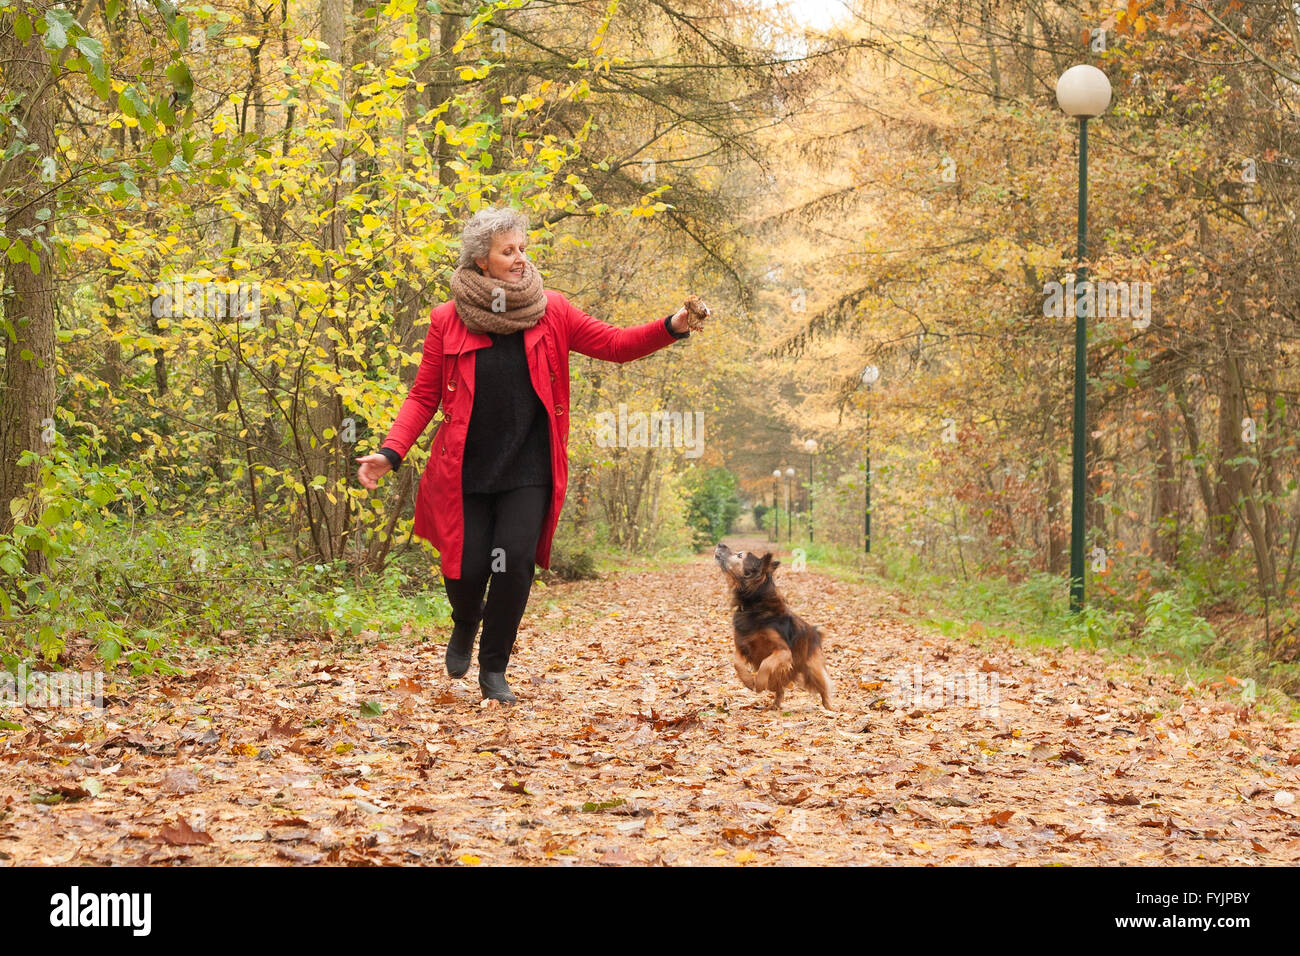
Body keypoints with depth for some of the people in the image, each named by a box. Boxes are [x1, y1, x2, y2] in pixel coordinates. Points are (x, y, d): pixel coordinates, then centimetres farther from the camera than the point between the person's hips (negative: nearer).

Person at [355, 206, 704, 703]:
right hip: (466, 470, -1)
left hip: (528, 470, 1)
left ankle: (494, 670, 11)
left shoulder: (550, 311, 2)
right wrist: (390, 452, -10)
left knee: (514, 564, -10)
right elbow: (423, 395, 2)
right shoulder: (448, 320, -1)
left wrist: (671, 327, -14)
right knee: (466, 568, -3)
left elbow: (615, 344, 2)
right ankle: (466, 623, 35)